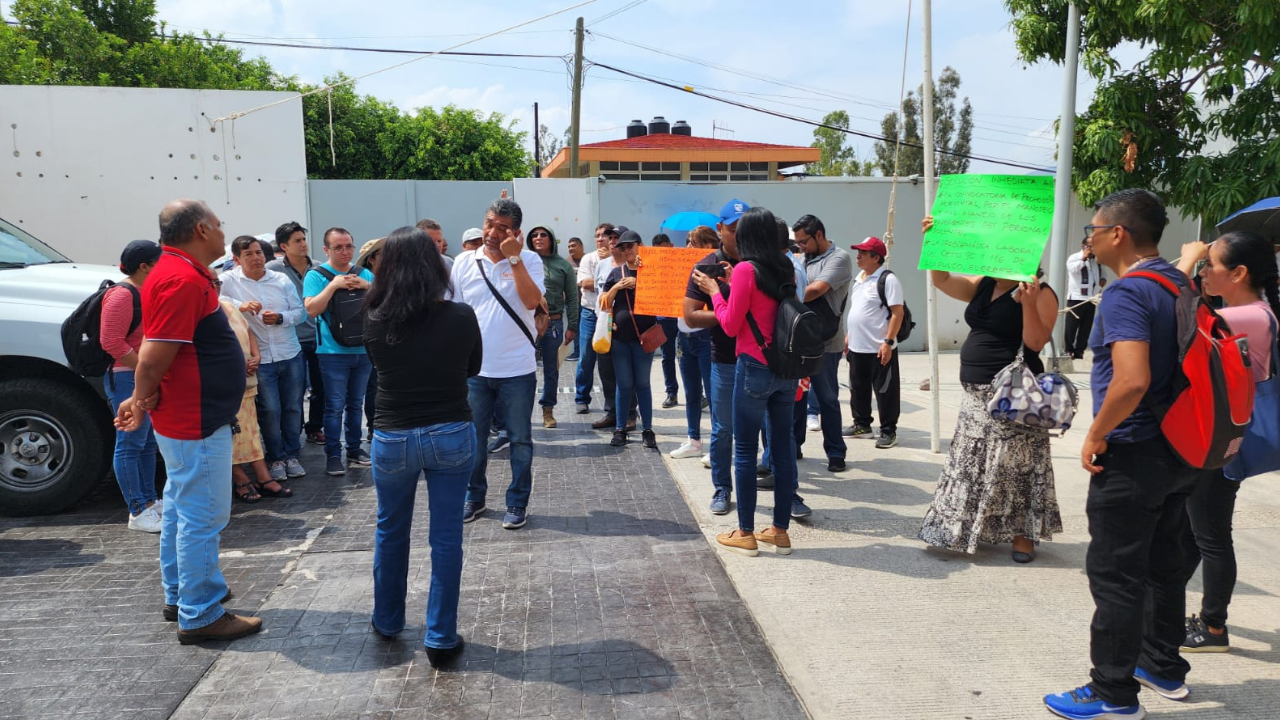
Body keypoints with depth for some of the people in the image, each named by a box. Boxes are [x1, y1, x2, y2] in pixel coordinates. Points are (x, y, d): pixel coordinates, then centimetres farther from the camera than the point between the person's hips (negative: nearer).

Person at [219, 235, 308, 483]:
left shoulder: (281, 279, 6)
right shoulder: (229, 281, -2)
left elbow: (300, 312, 6)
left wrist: (280, 318, -12)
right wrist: (240, 305, -22)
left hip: (291, 354, 3)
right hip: (260, 359, -3)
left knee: (293, 407, 9)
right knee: (270, 410, 0)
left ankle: (291, 455, 23)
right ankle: (276, 458, 17)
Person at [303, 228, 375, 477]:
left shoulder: (365, 274, 9)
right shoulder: (316, 275, -3)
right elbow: (311, 309, -15)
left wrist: (369, 287, -12)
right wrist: (333, 285, -20)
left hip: (363, 350, 4)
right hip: (333, 352, -4)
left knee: (356, 404, 14)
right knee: (335, 406, -2)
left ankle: (354, 449, 24)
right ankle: (333, 455, 6)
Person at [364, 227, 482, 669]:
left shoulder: (374, 322, -10)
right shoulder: (461, 317, -11)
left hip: (393, 438, 1)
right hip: (452, 435, -1)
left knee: (390, 531, 21)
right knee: (446, 536, 7)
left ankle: (387, 621, 37)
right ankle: (441, 639, 14)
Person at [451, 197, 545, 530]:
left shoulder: (529, 260, -4)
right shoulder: (464, 264, 2)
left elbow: (532, 301, -19)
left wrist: (514, 258, -21)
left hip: (517, 370, -2)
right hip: (474, 369, 2)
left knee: (520, 440, 7)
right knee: (473, 439, 13)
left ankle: (518, 503, 20)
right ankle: (474, 498, 30)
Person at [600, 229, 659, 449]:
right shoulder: (616, 273, 8)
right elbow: (604, 304, 8)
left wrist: (639, 281, -14)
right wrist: (617, 286, -7)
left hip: (644, 336, -2)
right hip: (620, 336, 2)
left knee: (642, 383, 3)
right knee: (624, 385, 5)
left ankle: (647, 430, 10)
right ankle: (620, 429, 13)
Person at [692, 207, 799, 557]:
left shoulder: (745, 269, -11)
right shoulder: (786, 269, 8)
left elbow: (731, 325, -8)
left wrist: (715, 291, 4)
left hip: (754, 368, -6)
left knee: (745, 449, 3)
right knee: (784, 447, 10)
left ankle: (745, 534, 9)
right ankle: (780, 530, 18)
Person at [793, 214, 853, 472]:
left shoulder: (839, 258, -8)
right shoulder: (806, 260, 16)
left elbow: (816, 290, -20)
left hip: (824, 343, -7)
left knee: (827, 398, 2)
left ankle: (836, 453, 13)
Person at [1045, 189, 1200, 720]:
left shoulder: (1126, 293, -20)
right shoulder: (1180, 285, 9)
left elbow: (1132, 380, -32)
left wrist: (1096, 435, -18)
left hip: (1134, 457, -9)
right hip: (1179, 452, 9)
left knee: (1115, 576, 1)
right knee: (1164, 563, 20)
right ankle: (1164, 668, 35)